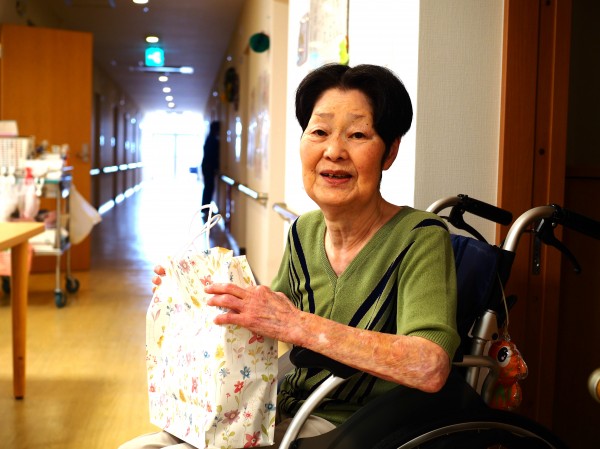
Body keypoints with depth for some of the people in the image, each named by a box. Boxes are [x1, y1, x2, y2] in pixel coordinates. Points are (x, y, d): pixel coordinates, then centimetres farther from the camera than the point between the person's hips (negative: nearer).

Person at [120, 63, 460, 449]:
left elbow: (430, 369, -31)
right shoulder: (304, 232, 4)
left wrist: (298, 325, -33)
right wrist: (201, 291, 3)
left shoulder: (421, 239, -16)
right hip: (286, 409, 6)